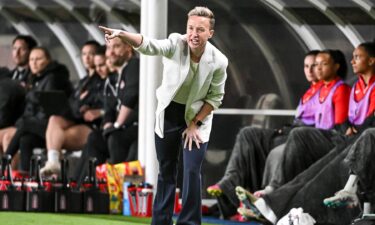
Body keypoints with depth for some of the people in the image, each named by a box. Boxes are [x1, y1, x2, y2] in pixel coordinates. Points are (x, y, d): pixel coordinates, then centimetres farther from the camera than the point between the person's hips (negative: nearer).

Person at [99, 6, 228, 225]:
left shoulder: (218, 61, -20)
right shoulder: (176, 44, -22)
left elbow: (215, 97, -8)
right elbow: (150, 45, -41)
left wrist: (195, 124, -11)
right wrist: (122, 34, -60)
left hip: (197, 117, -1)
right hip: (169, 114, 1)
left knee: (192, 171, -8)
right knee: (166, 171, 10)